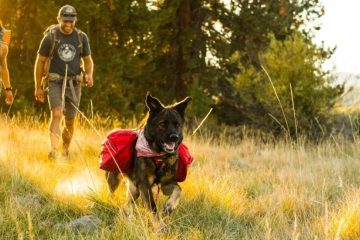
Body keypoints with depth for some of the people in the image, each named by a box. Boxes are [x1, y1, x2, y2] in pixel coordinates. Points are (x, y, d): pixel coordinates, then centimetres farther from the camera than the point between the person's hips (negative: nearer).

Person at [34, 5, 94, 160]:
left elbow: (88, 60, 12)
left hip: (74, 83, 3)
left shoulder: (81, 38, 3)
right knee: (56, 114, -21)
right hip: (55, 82, -3)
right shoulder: (50, 37, -4)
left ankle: (65, 150, 28)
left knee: (70, 121, 8)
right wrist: (38, 87, 3)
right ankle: (54, 150, -30)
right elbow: (40, 62, 4)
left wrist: (89, 74, -11)